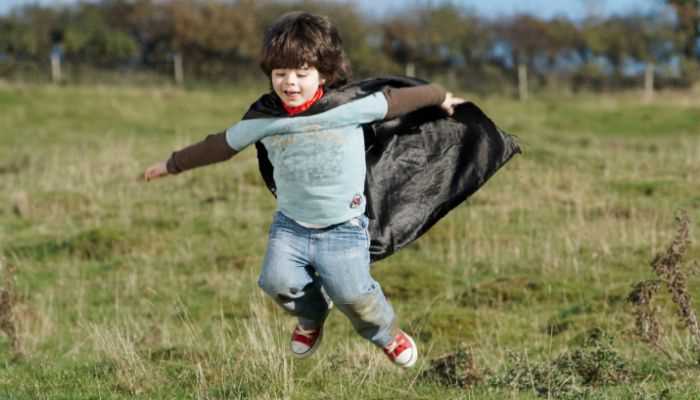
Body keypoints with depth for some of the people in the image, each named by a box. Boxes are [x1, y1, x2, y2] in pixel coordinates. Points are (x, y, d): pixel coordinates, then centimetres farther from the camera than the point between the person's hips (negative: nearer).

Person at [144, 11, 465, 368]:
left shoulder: (349, 108, -14)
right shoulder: (263, 120, -5)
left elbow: (397, 100, -1)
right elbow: (218, 146, 7)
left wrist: (439, 97, 12)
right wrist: (172, 165, 14)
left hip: (343, 229, -3)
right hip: (290, 226, 3)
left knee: (352, 296, -15)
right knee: (278, 282, -20)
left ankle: (386, 334, 21)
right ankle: (311, 316, 18)